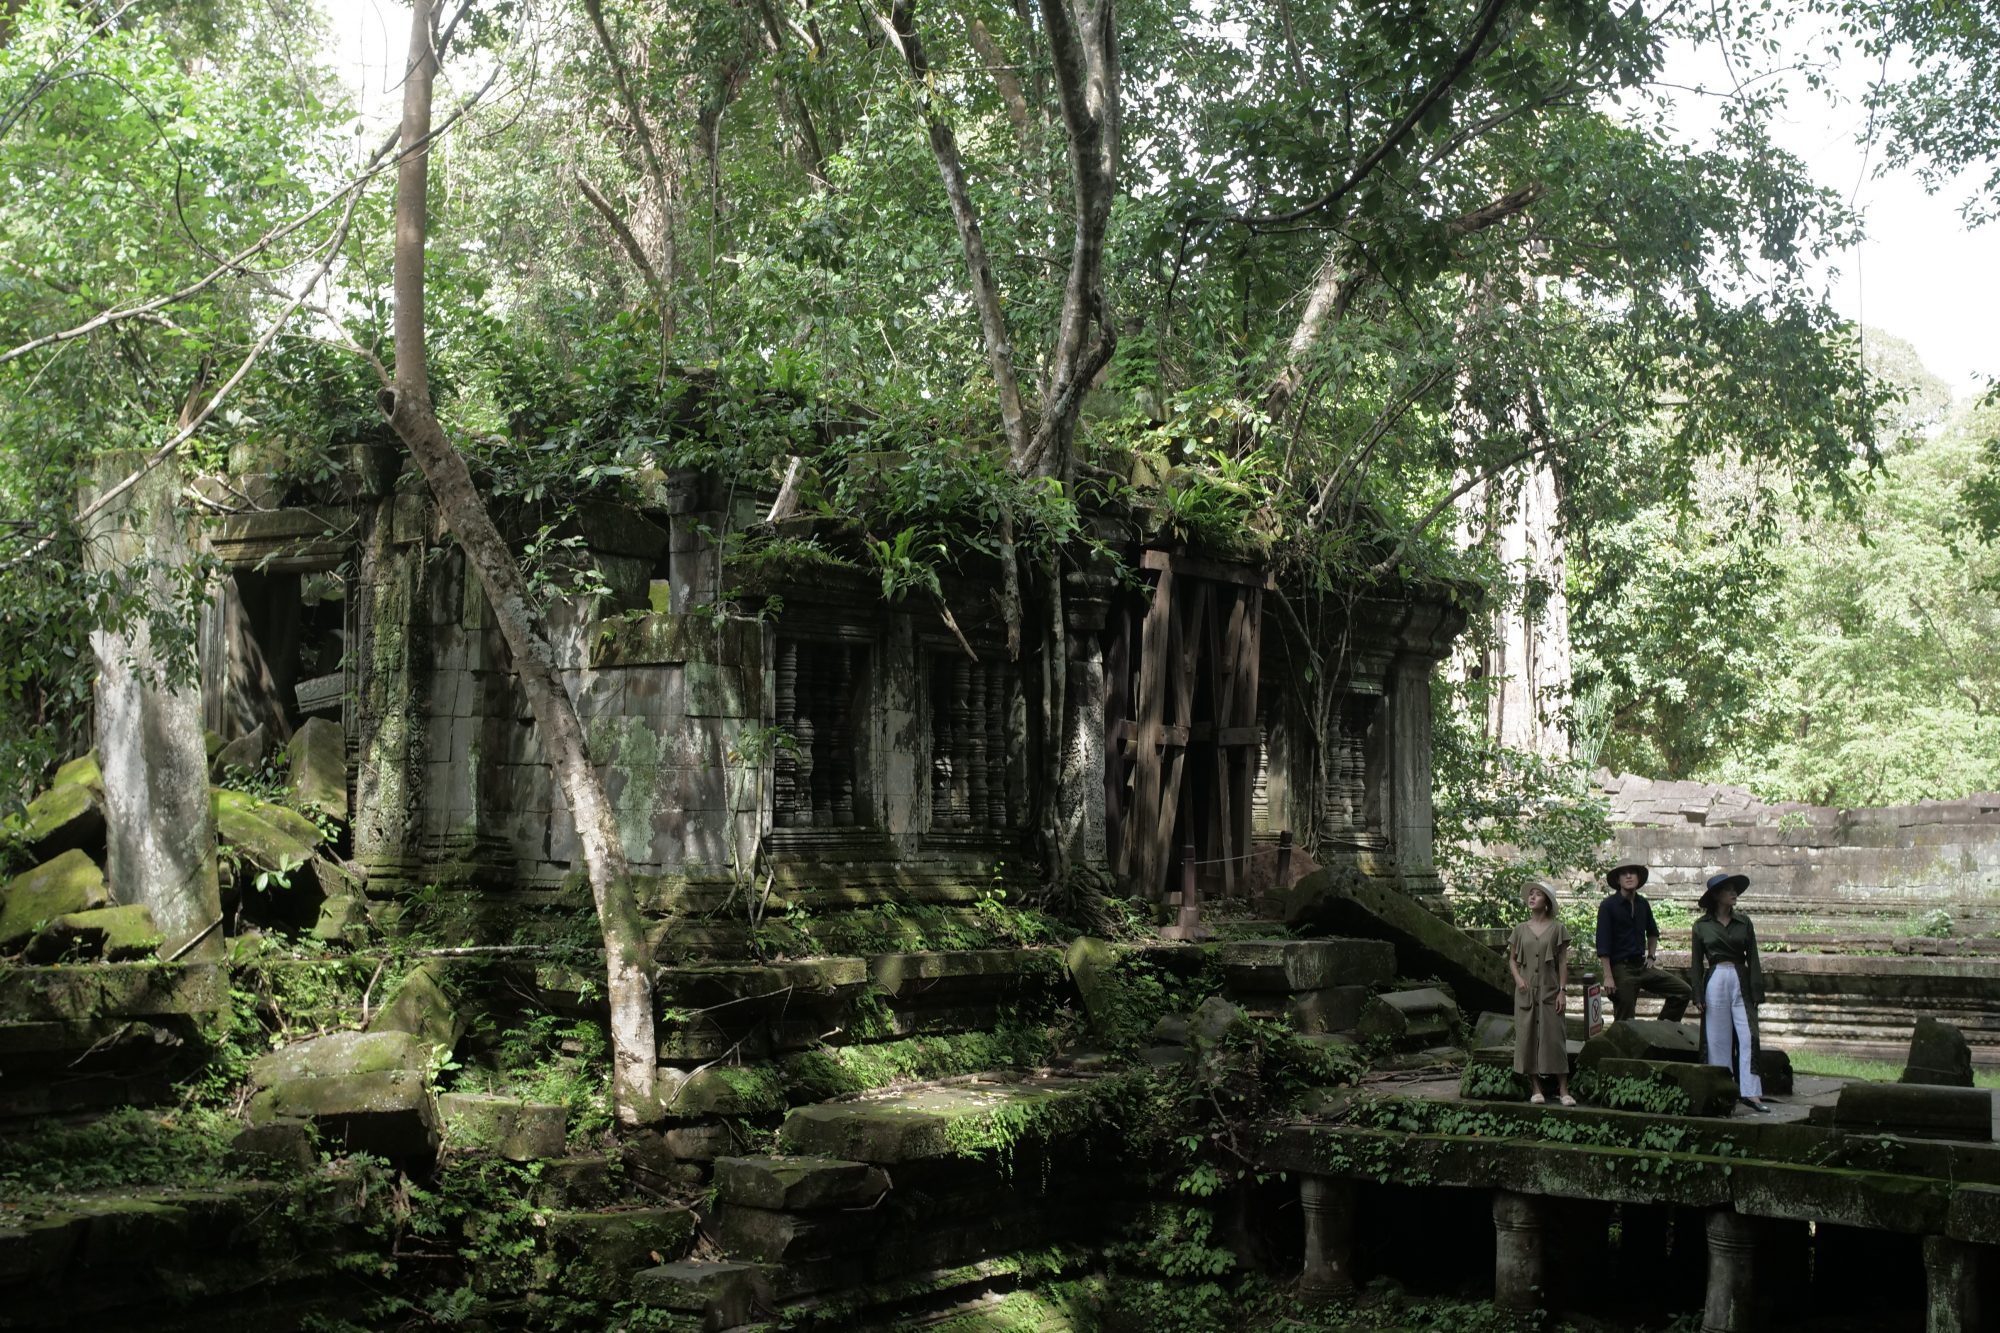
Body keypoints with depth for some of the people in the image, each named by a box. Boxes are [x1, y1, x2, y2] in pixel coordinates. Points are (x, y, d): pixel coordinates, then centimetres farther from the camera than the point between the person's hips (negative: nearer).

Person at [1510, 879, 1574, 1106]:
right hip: (1526, 992, 3)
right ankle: (1536, 1089, 7)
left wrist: (1562, 991, -6)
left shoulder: (1557, 928, 1)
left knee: (1554, 1036, -5)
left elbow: (1563, 962, 0)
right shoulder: (1521, 929, 7)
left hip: (1549, 990, -3)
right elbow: (1511, 959, 13)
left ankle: (1563, 1090, -3)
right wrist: (1518, 978, -5)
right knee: (1527, 1036, 0)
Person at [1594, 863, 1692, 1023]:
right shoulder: (1608, 906, -10)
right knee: (1624, 1021, -2)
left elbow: (1652, 933, 27)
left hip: (1642, 966, 6)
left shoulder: (1642, 904, 8)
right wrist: (1608, 977, -19)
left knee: (1683, 991, -1)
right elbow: (1602, 945, -14)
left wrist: (1651, 956, 14)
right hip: (1620, 968, -6)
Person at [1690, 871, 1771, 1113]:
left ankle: (1751, 1092, -8)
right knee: (1718, 1039, 2)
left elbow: (1752, 958, 7)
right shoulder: (1702, 926, 5)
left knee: (1748, 1037, -7)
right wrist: (1697, 995, -1)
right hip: (1715, 982, -1)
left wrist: (1757, 992, 0)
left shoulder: (1744, 922, 9)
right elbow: (1696, 963, 7)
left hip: (1741, 981, 1)